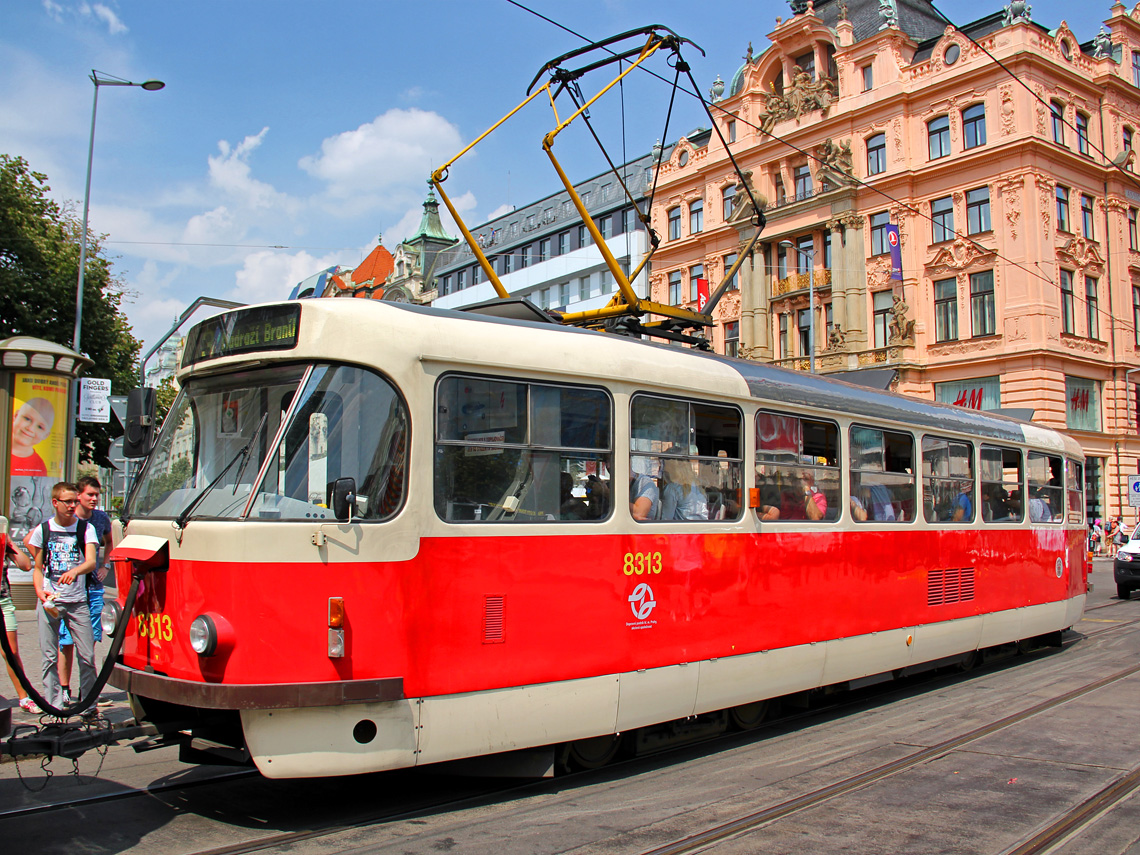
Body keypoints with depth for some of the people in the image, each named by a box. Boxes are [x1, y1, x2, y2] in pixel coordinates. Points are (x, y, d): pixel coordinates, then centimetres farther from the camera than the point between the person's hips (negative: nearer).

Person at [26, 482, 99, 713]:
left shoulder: (86, 528, 3)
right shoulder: (43, 530, 7)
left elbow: (91, 562, -11)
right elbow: (37, 568, 12)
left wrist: (74, 571, -32)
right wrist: (40, 592, -7)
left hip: (78, 601, -1)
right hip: (50, 601, 1)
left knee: (87, 656, -2)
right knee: (50, 657, 2)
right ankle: (54, 706, 11)